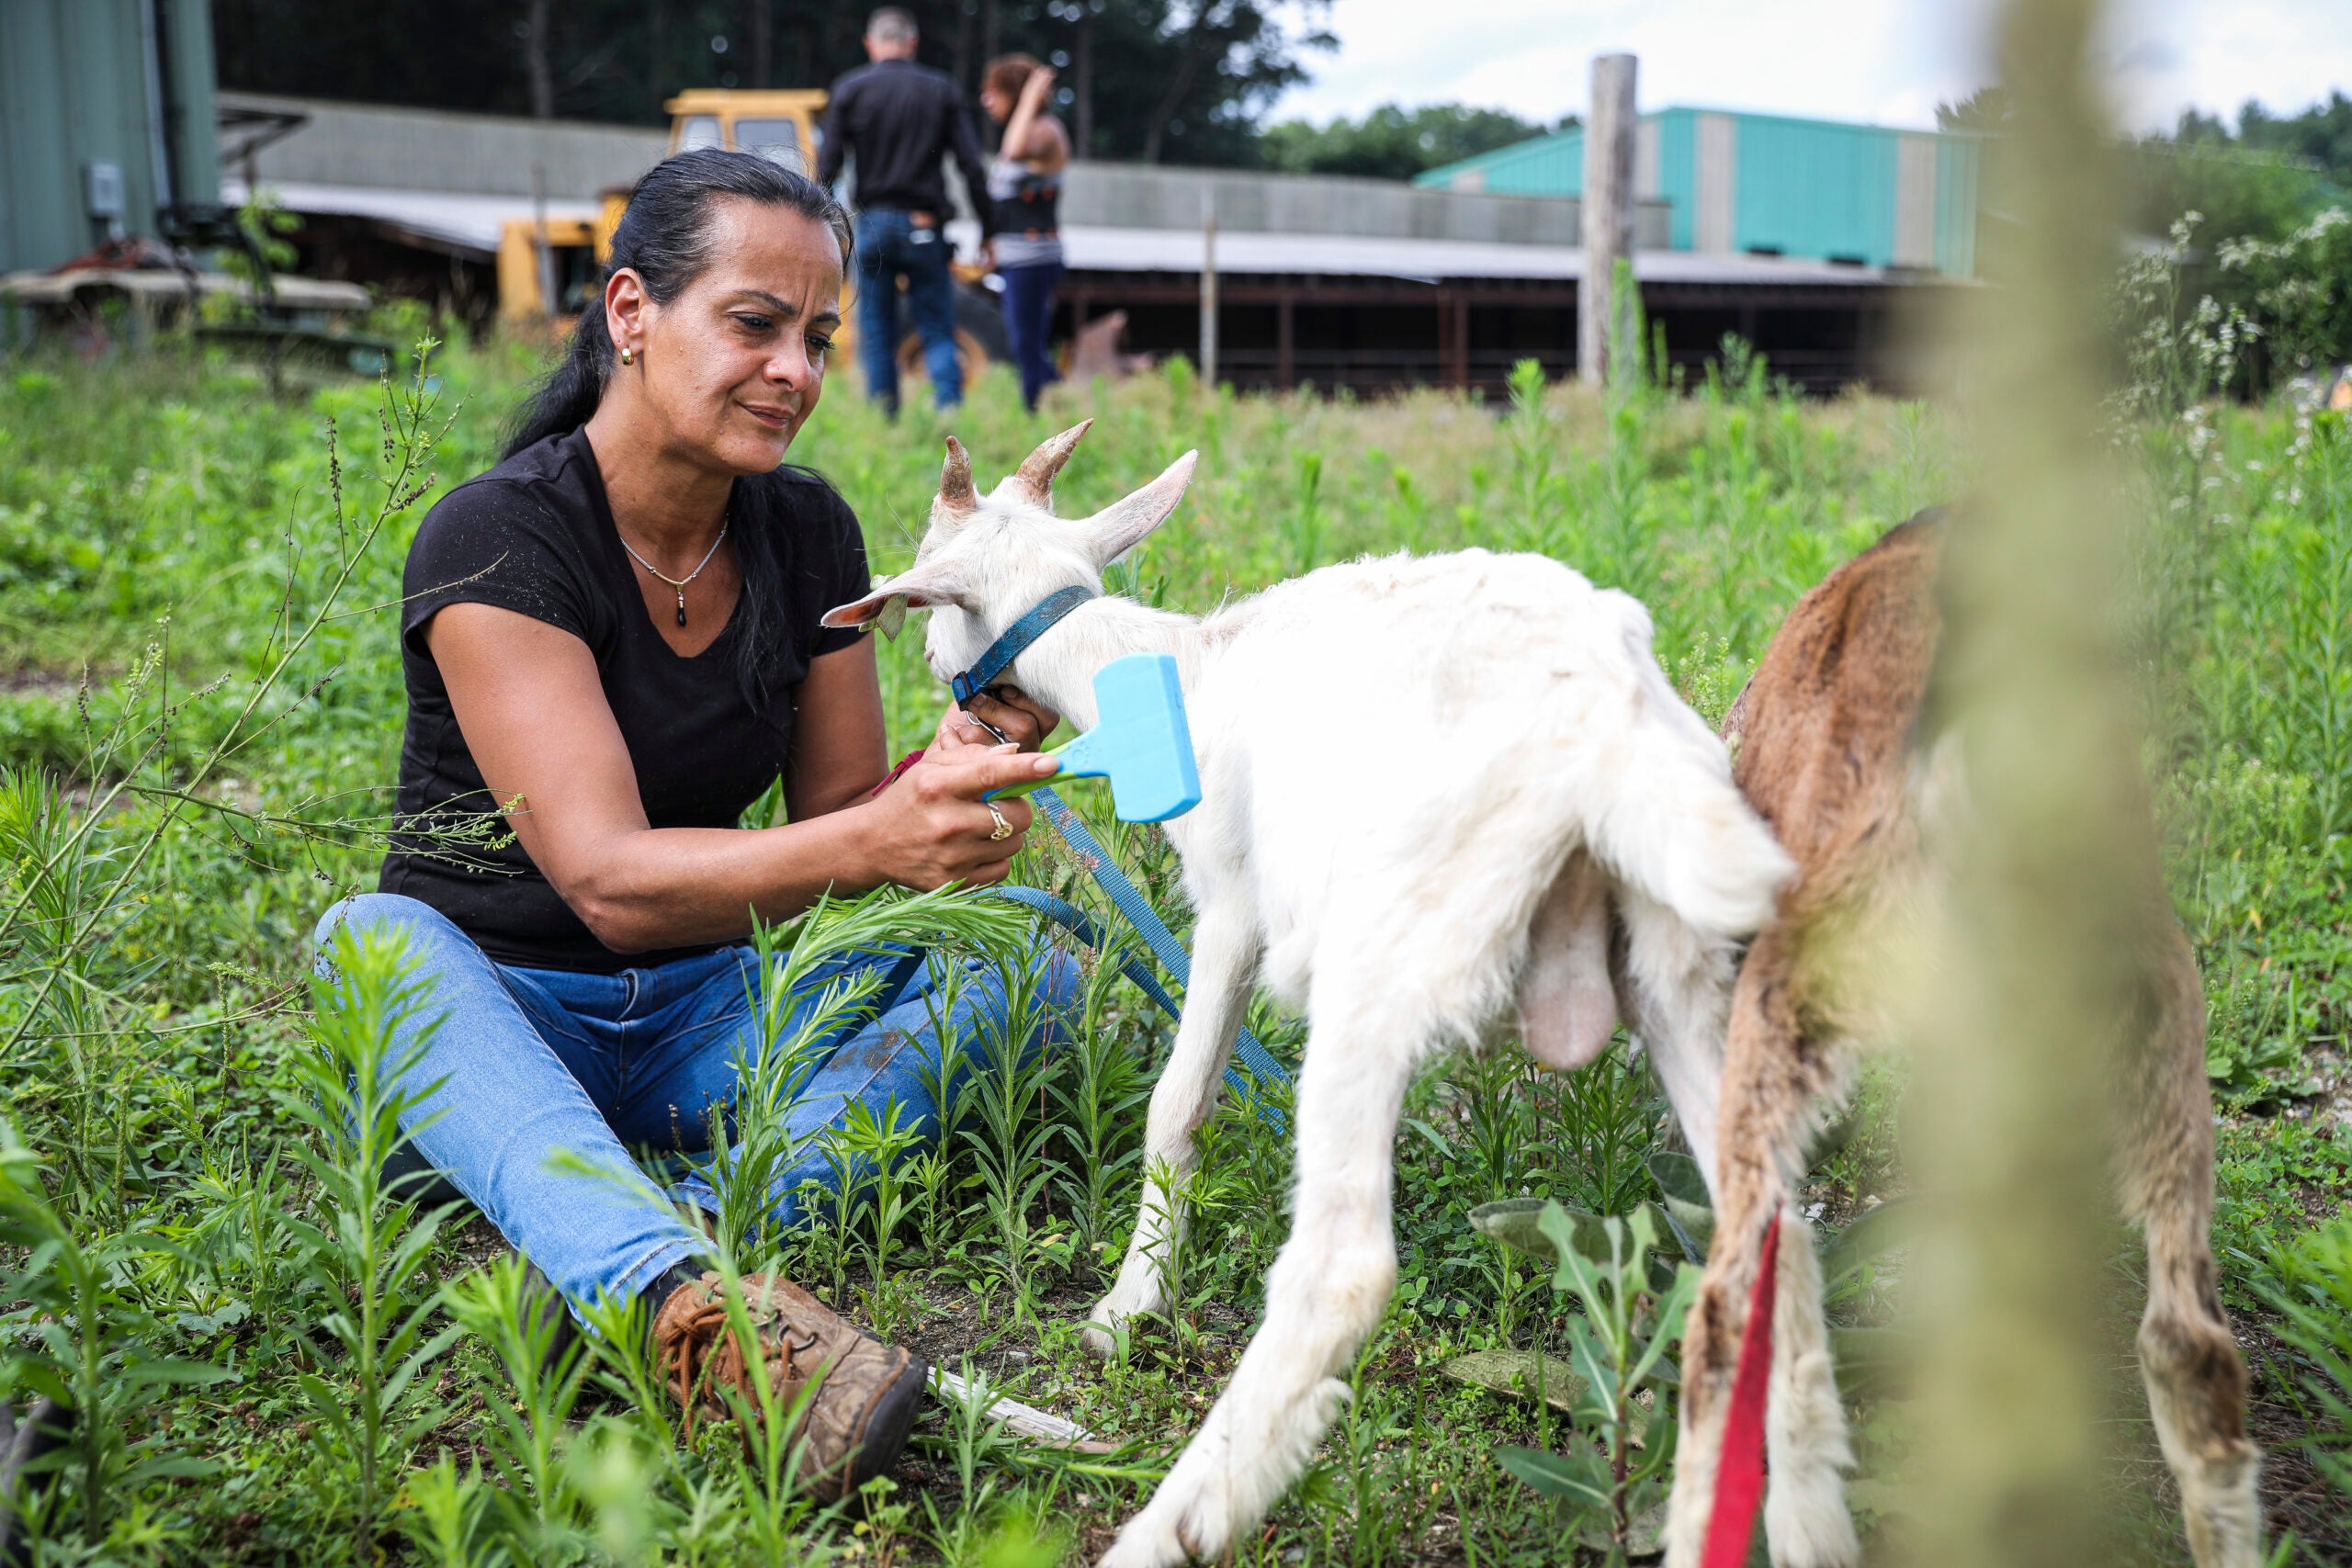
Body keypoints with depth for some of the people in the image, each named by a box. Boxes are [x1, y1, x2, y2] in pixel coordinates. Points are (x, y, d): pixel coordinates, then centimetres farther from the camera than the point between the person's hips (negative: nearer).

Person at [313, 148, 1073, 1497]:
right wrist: (876, 837, -43)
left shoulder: (808, 531, 0)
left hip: (702, 1016, 5)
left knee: (1038, 941, -16)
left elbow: (834, 830, 2)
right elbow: (609, 879, -27)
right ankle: (700, 1308, -59)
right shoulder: (498, 539, -17)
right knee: (372, 936, -37)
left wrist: (950, 769, -20)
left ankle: (694, 1241, -37)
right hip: (492, 1017, -4)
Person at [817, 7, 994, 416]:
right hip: (925, 228, 0)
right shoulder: (941, 89, 5)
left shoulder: (848, 90, 3)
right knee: (938, 332, 4)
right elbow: (972, 167, 1)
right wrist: (986, 232, 7)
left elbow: (828, 166, -2)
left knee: (876, 336, 7)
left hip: (872, 225, 0)